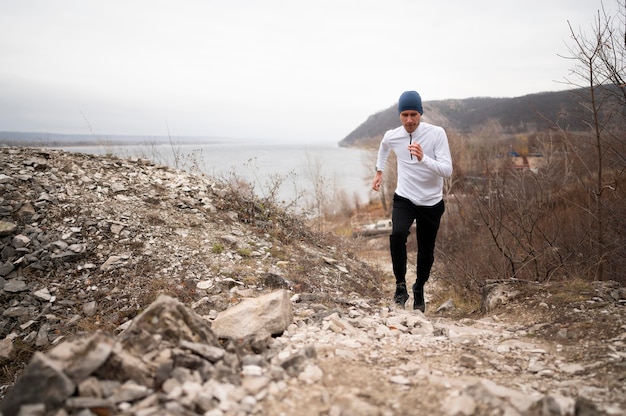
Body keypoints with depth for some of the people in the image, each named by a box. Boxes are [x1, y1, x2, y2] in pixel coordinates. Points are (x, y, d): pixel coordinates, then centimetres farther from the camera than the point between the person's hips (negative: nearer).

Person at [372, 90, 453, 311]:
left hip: (431, 202, 0)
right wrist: (379, 171, 24)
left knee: (426, 252, 10)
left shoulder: (437, 133, -15)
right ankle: (400, 285, -11)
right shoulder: (392, 136, -5)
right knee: (397, 234, -29)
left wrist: (423, 158, -38)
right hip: (404, 199, 1)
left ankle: (419, 289, 38)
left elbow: (447, 170, -23)